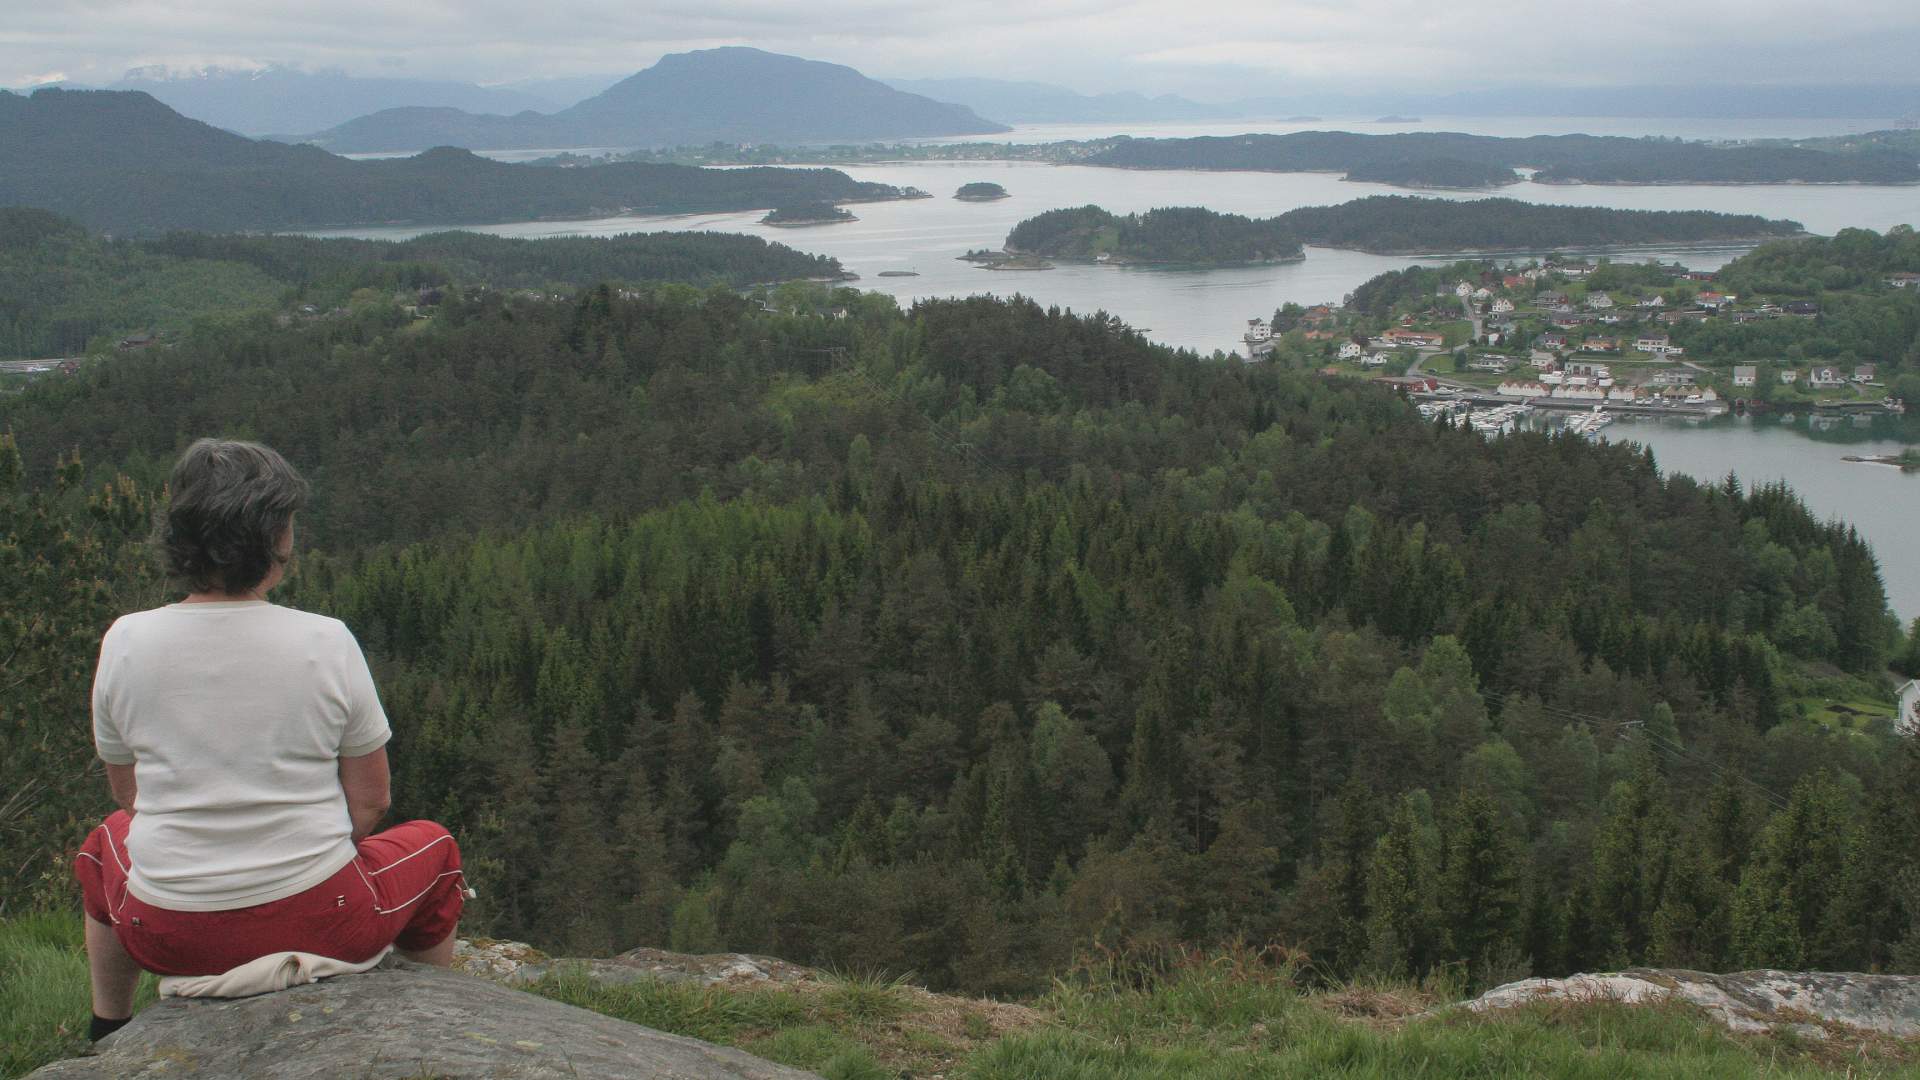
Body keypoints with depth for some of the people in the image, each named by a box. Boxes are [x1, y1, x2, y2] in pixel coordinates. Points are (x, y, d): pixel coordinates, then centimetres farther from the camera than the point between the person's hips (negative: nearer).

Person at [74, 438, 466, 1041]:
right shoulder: (326, 643, -14)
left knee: (107, 840, 38)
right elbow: (370, 800, -6)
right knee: (434, 847, 30)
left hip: (167, 935, 3)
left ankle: (107, 1037, 48)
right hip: (316, 923, -2)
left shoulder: (126, 641, -8)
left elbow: (126, 792, 6)